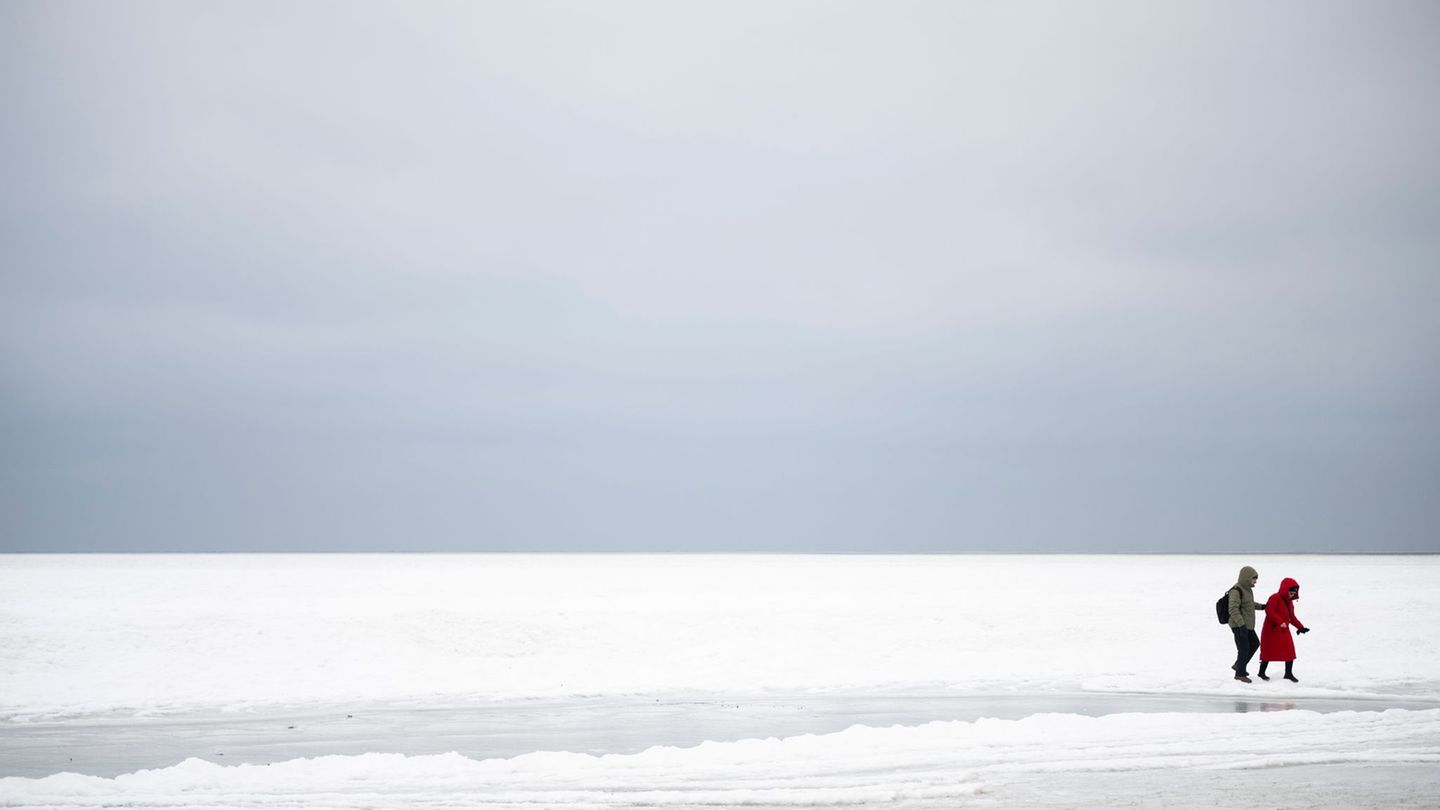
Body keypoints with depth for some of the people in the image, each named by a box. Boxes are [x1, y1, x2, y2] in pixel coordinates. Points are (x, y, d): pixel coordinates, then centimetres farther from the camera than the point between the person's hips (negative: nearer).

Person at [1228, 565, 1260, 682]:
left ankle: (1239, 665, 28)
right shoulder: (1236, 590, -21)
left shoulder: (1247, 588, 10)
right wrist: (1241, 624, -34)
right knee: (1244, 649, -3)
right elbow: (1233, 609, -28)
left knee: (1255, 644, 18)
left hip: (1247, 625, 10)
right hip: (1239, 626, -10)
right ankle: (1240, 673, 11)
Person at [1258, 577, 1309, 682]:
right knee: (1269, 651, 0)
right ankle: (1261, 672, 15)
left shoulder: (1289, 602, 14)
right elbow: (1269, 611, -27)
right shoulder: (1275, 598, -14)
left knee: (1290, 651, 3)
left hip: (1284, 630, 8)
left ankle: (1288, 673, 14)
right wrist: (1280, 622, -34)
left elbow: (1292, 617, 22)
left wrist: (1300, 627, 10)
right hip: (1272, 630, -8)